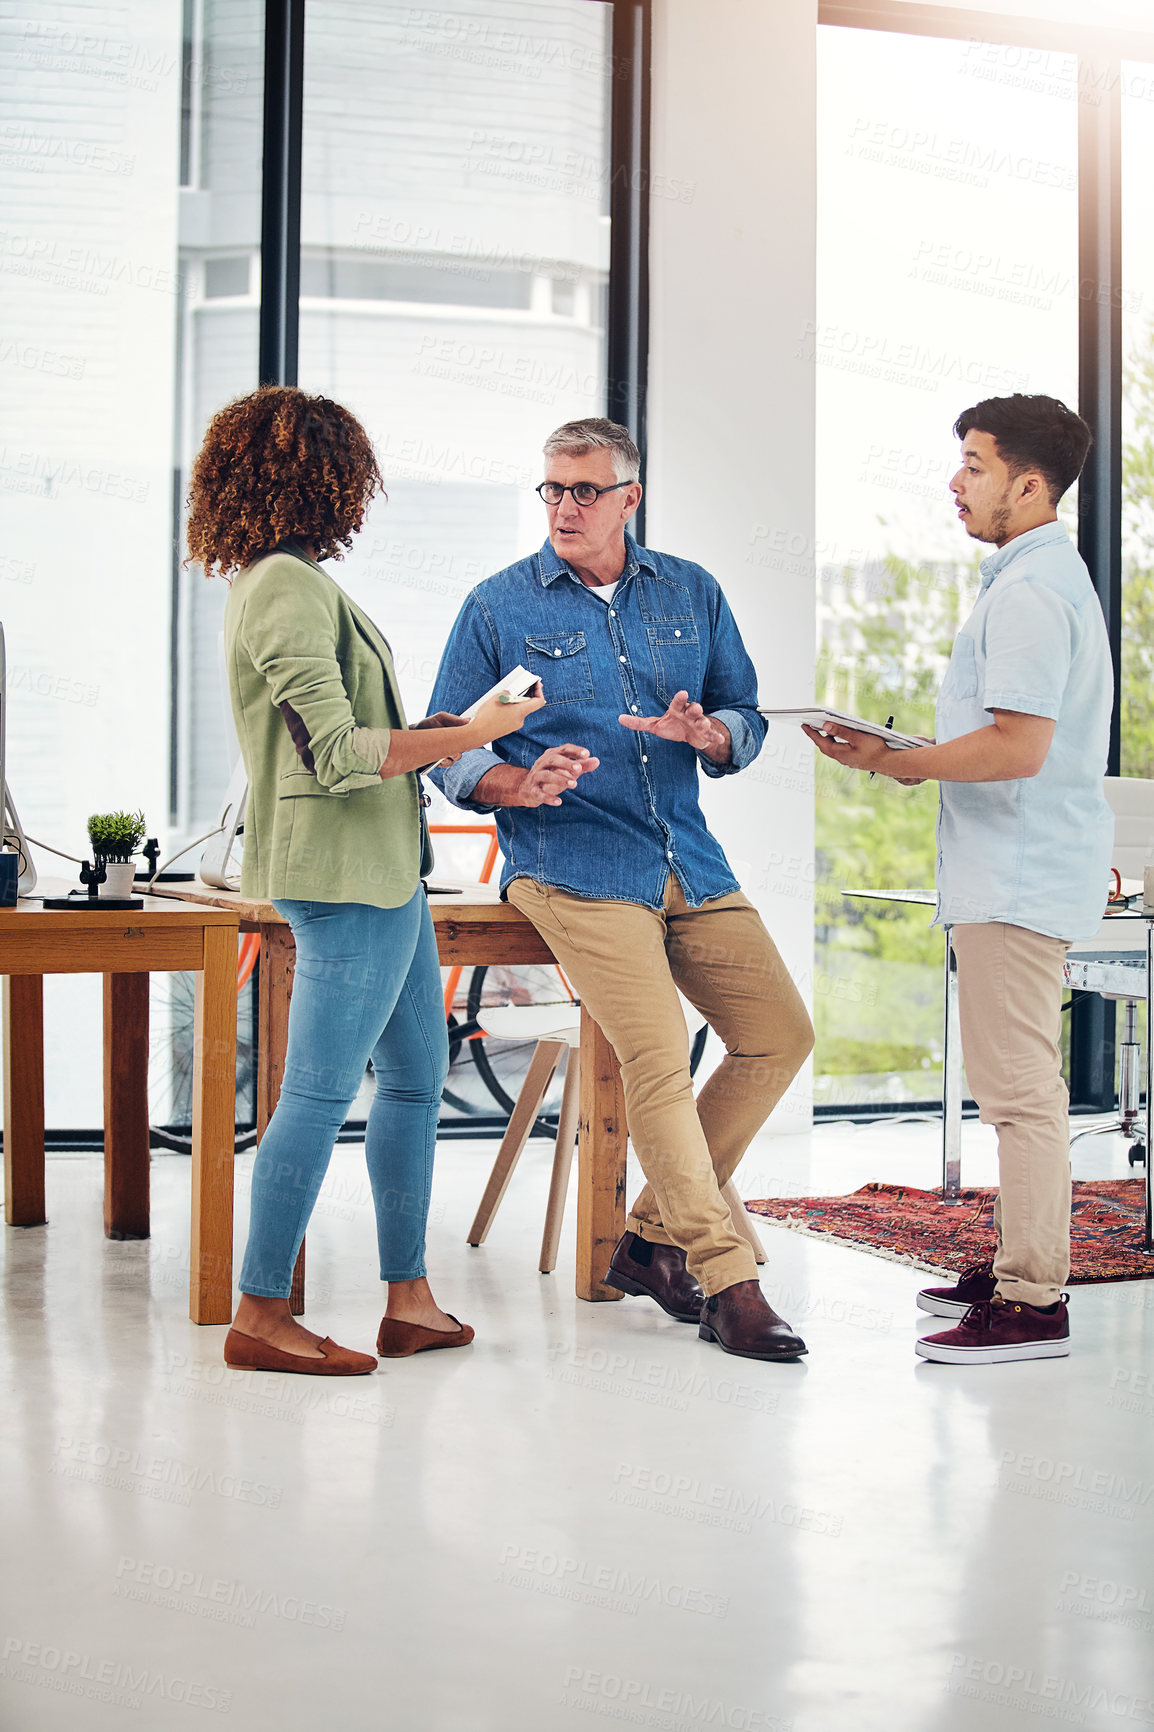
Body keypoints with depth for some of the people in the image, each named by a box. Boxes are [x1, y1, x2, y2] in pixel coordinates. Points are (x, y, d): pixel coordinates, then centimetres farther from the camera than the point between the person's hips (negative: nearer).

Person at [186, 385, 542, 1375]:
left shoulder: (285, 582, 16)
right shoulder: (287, 588, -16)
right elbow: (339, 753, -22)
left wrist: (438, 732, 21)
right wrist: (470, 734, -16)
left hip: (384, 872, 11)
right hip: (346, 877, -11)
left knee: (416, 1077, 14)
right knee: (320, 1096, -5)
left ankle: (409, 1301, 19)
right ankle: (261, 1314, 3)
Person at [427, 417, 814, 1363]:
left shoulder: (690, 593, 12)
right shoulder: (498, 607, 3)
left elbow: (747, 718, 15)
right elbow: (448, 752, 2)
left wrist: (710, 735, -10)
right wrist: (521, 785, -18)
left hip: (689, 862, 5)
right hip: (572, 864, -5)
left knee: (780, 1034, 0)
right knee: (659, 1055, -19)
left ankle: (656, 1236, 12)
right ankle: (725, 1280, -11)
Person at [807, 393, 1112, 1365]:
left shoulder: (1028, 591, -17)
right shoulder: (1051, 576, 18)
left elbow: (1018, 746, -25)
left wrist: (892, 761, -16)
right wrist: (909, 761, 14)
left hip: (1018, 876, -11)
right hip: (1023, 872, 11)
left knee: (1018, 1086, -8)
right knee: (1020, 1083, 17)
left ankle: (1033, 1304, -5)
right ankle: (1020, 1264, 26)